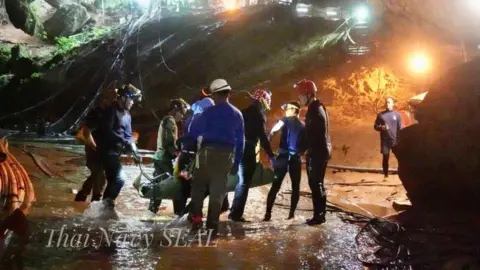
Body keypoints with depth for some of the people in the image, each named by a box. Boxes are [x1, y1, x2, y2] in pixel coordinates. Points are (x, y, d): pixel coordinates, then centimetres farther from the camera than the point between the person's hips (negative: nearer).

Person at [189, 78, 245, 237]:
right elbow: (241, 141, 9)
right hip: (226, 154, 3)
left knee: (198, 186, 9)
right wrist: (236, 163, 13)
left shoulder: (210, 112, -6)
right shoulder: (237, 114, 9)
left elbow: (195, 132, -8)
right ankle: (212, 224, 6)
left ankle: (196, 219, 2)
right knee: (218, 189, 7)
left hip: (208, 151, -3)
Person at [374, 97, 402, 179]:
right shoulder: (381, 115, 5)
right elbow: (375, 126, 8)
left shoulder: (397, 114, 2)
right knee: (385, 157, 4)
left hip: (395, 140, -1)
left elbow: (400, 128, 1)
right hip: (385, 140, 1)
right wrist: (381, 127, -13)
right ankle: (386, 175, 16)